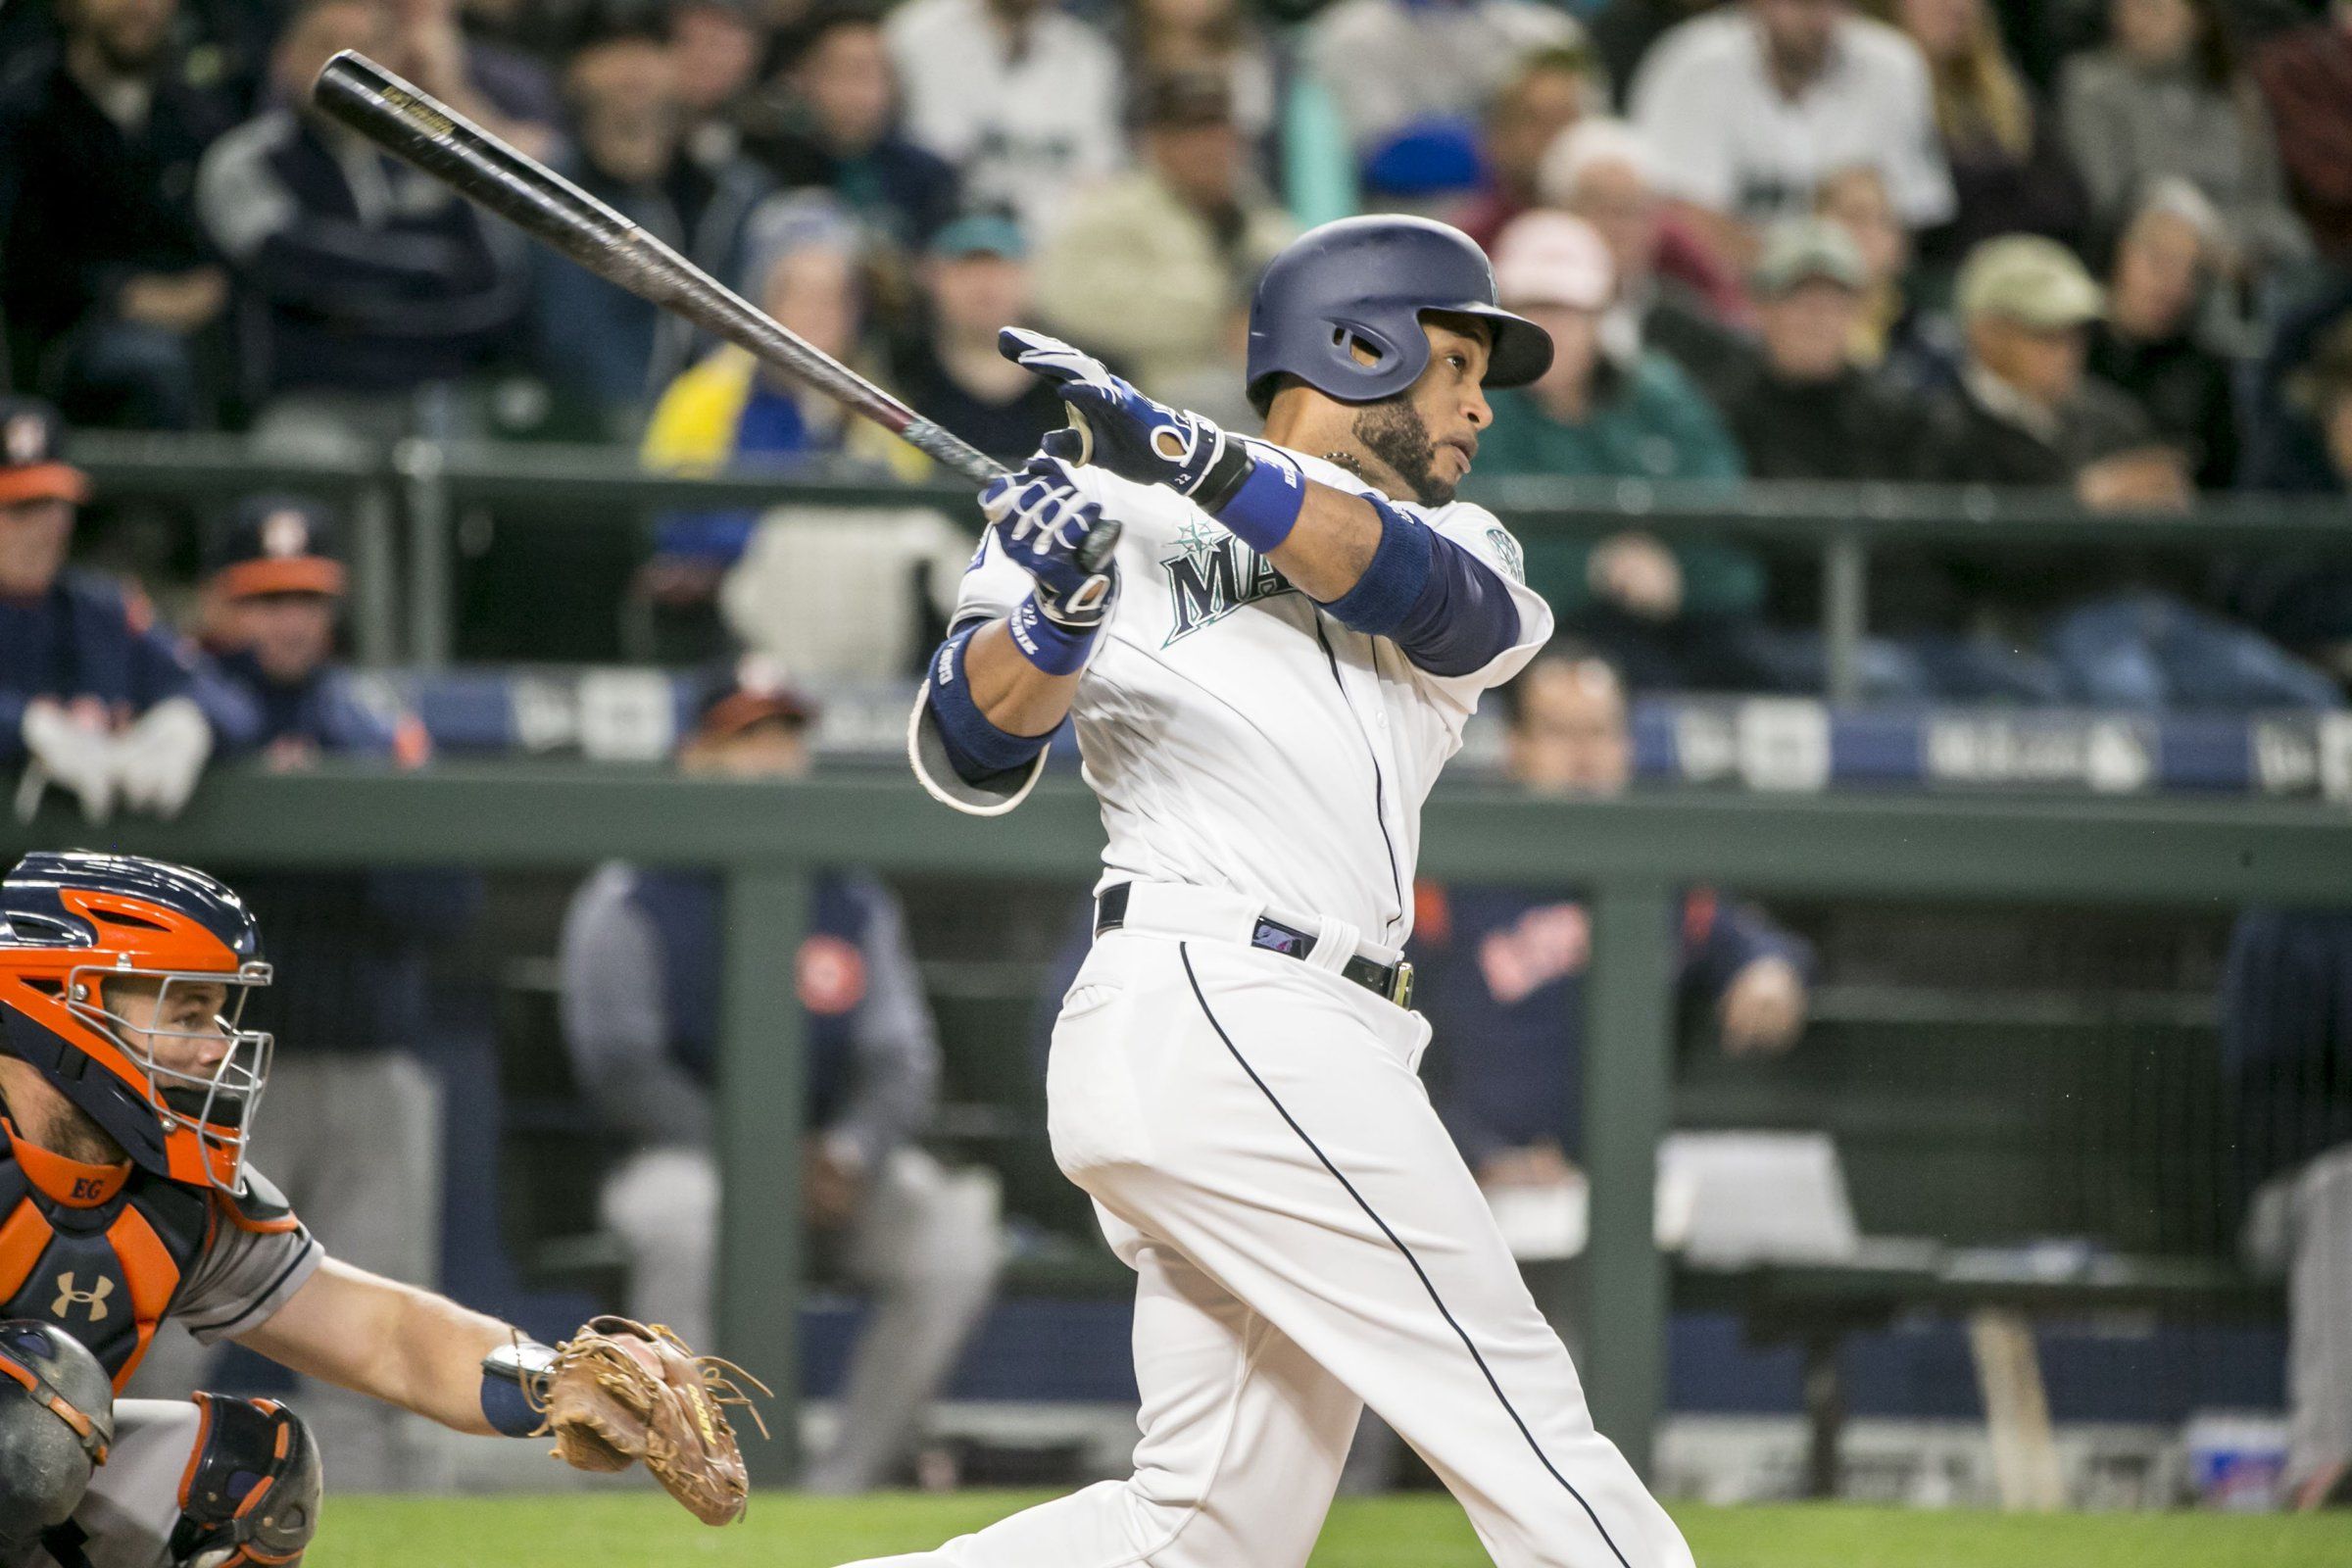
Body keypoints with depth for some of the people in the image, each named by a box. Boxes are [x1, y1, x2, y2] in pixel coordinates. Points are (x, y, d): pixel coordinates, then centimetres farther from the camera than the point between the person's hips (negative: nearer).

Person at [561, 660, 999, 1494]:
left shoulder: (855, 902, 12)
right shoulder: (629, 904, -2)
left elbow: (903, 1064, 7)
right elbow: (621, 1072, -9)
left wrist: (847, 1155, -15)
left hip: (835, 1163, 4)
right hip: (684, 1150, -4)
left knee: (954, 1237, -22)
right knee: (680, 1214, -39)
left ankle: (844, 1486, -18)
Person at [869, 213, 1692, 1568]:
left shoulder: (1465, 554, 22)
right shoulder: (1127, 518, 8)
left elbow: (1418, 591, -4)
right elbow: (974, 757, -3)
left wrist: (1193, 455, -20)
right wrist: (1053, 607, -24)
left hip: (1298, 1049, 7)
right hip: (1212, 1008, -7)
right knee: (1516, 1405, -10)